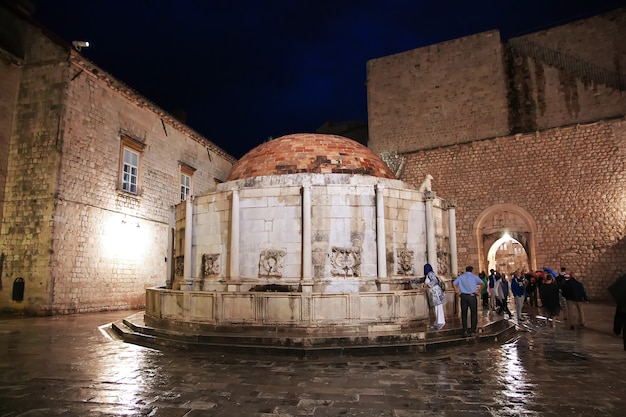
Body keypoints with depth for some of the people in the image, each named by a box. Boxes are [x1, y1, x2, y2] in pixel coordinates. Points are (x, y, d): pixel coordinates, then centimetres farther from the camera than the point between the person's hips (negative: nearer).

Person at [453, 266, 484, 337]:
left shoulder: (461, 277, 7)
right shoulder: (474, 277, 2)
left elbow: (454, 283, -4)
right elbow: (482, 283, -8)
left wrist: (457, 291, 1)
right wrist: (479, 292, -1)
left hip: (463, 296, 2)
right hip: (472, 296, -2)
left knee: (464, 314, 7)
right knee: (474, 314, 11)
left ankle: (465, 331, 3)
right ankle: (473, 331, 11)